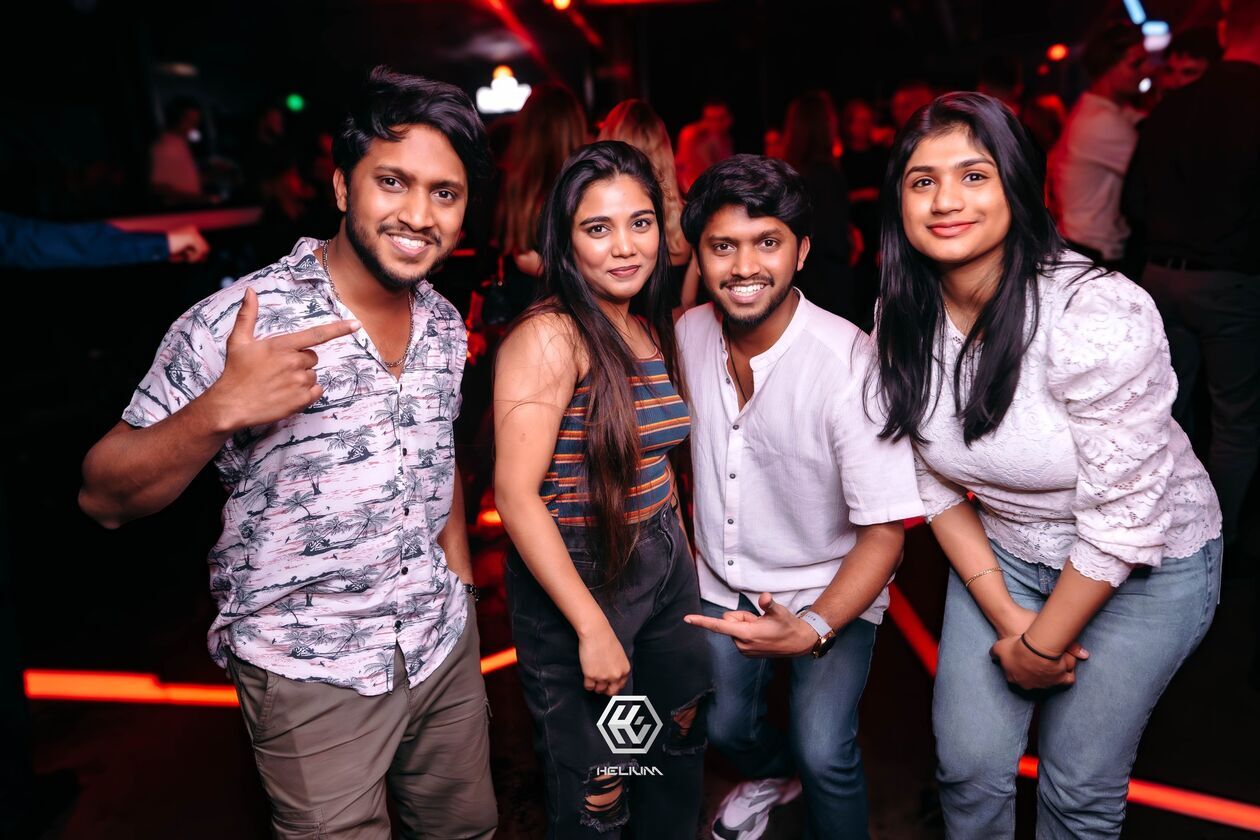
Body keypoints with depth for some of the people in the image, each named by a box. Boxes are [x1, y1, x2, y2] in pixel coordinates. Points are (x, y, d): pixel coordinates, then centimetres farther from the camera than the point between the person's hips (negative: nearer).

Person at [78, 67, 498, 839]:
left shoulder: (445, 325, 0)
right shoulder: (233, 326, -18)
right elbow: (106, 501, -15)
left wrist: (459, 578, 12)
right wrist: (220, 410, -32)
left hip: (447, 644, 6)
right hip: (312, 673, -5)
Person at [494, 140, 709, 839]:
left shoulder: (653, 329, 4)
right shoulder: (549, 336, -19)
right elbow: (515, 494, -23)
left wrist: (678, 545, 8)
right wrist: (593, 627, -22)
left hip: (663, 565, 7)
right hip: (576, 575, -7)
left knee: (679, 750, 24)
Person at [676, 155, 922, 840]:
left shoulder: (851, 364, -29)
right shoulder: (690, 334, -12)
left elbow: (885, 528, -25)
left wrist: (816, 626, -37)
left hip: (831, 590, -4)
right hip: (722, 582, 5)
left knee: (822, 751, -20)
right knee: (723, 725, 15)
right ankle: (773, 774, 52)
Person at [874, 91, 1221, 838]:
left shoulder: (1098, 315, -28)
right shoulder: (904, 319, -12)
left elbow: (1124, 518, -23)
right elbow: (935, 481, -3)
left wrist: (1041, 646, -13)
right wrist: (1005, 616, -8)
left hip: (1147, 562, -3)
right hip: (1003, 552, 4)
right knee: (970, 764, 6)